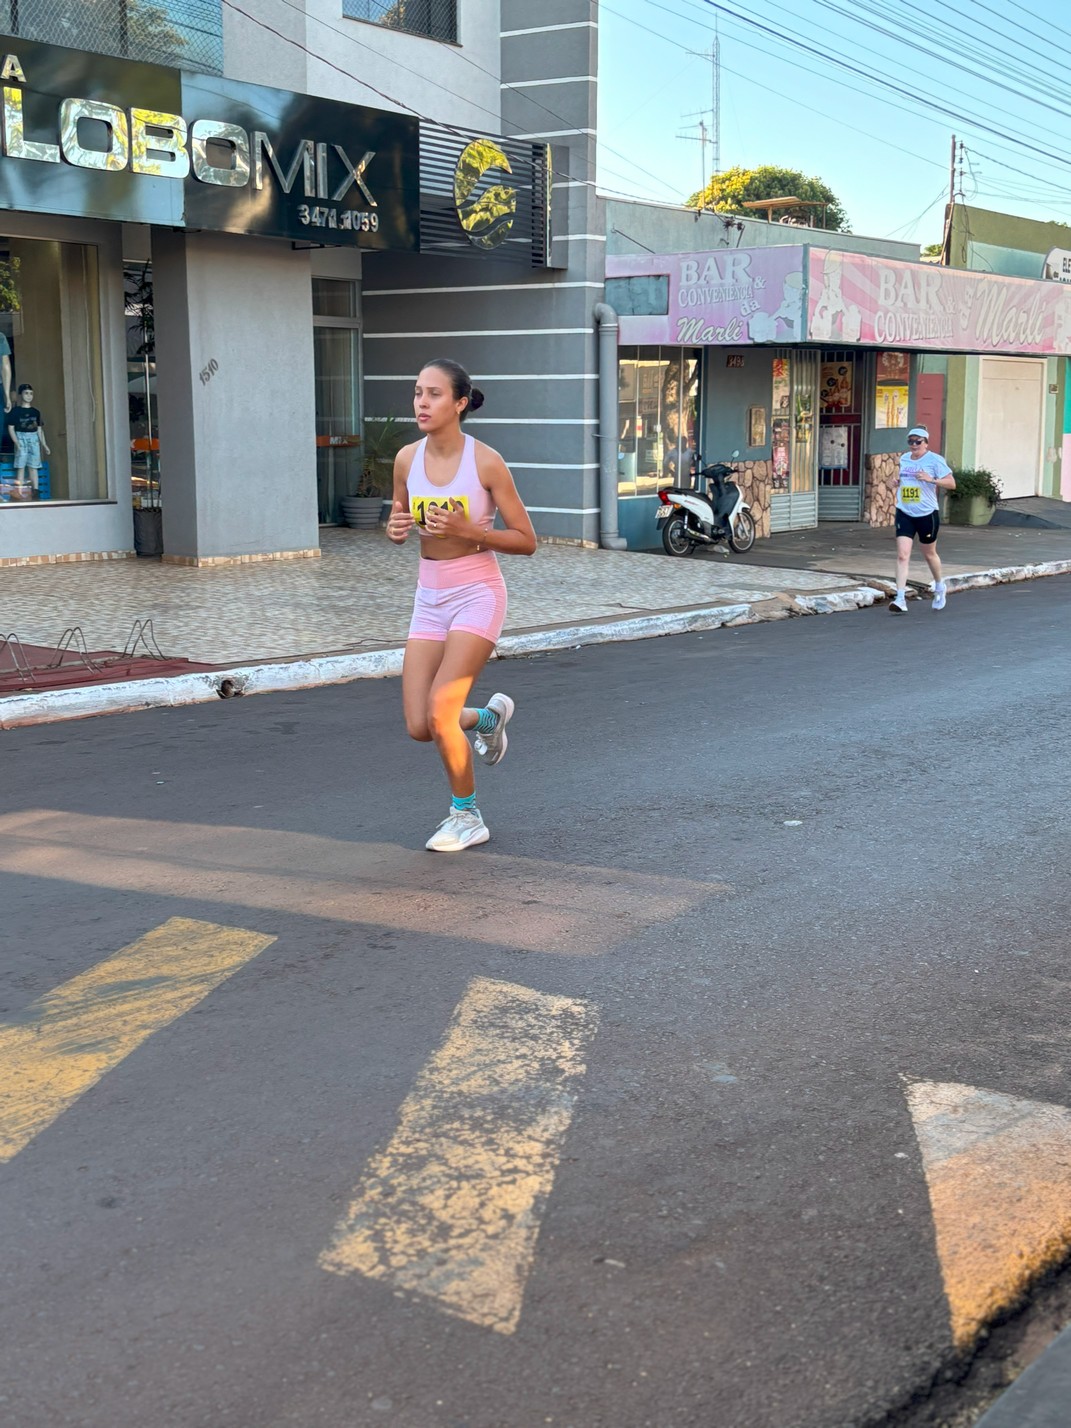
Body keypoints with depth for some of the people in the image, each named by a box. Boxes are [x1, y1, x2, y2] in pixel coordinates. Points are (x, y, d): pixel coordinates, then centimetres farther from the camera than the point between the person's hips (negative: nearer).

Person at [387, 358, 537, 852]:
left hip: (478, 595, -5)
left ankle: (466, 817, 10)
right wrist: (396, 527, -10)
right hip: (430, 598, 5)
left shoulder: (486, 462, -13)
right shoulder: (407, 458, 0)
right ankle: (489, 717, 35)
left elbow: (526, 542, -9)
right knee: (419, 728, 0)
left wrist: (468, 531, -22)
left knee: (439, 714, -15)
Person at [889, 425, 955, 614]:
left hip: (927, 514, -4)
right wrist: (898, 482, 5)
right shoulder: (904, 459, 9)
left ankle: (939, 586, 43)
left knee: (929, 554, 15)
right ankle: (900, 599, -14)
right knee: (902, 555, -10)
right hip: (904, 513, 4)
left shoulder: (935, 460, -9)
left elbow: (951, 483, -11)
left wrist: (931, 479, -26)